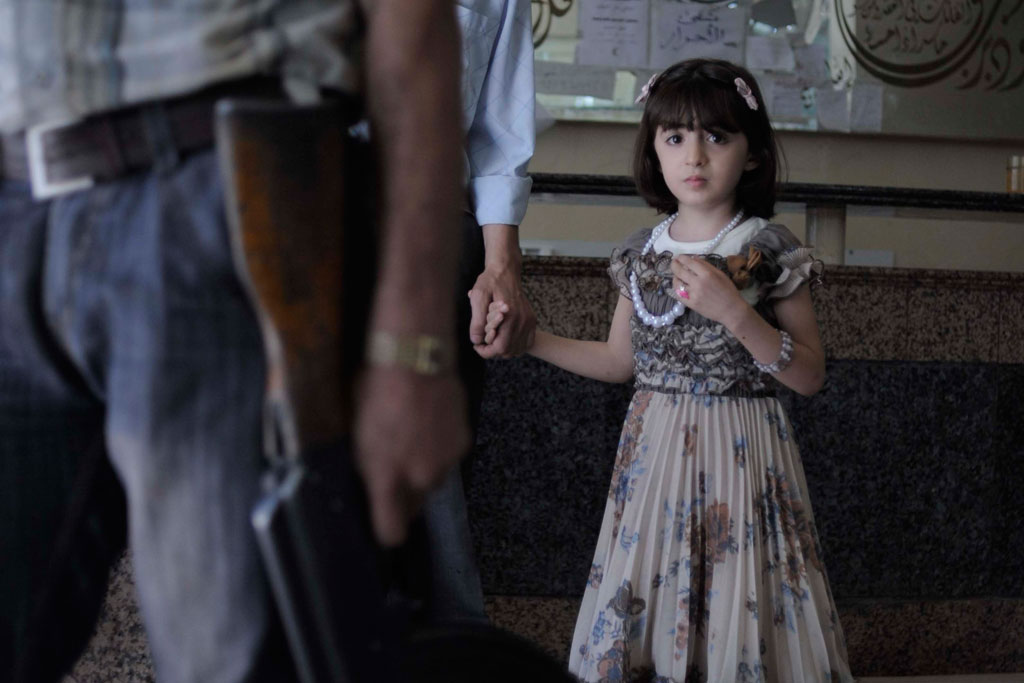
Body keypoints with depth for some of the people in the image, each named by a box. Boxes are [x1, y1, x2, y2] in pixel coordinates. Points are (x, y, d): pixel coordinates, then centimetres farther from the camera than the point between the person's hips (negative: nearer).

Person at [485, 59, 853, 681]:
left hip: (740, 453, -4)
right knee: (642, 603, 9)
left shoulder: (769, 251, -8)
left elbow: (810, 377, -9)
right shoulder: (642, 253, 5)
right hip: (654, 449, 4)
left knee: (736, 610, -1)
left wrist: (734, 311, -22)